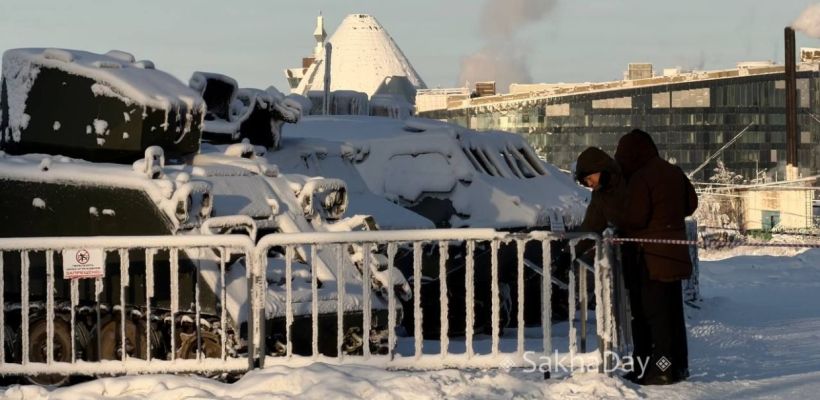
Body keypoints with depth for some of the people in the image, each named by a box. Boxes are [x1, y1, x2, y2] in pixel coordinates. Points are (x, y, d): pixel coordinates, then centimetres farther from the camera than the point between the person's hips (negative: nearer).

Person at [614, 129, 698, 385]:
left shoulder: (640, 179, -17)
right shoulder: (674, 173, 8)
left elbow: (633, 219, -19)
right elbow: (691, 205, 16)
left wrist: (619, 228, -1)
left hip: (651, 257, -8)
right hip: (675, 254, 8)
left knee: (654, 313, -4)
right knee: (674, 311, 14)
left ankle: (662, 368, -5)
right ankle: (679, 365, 19)